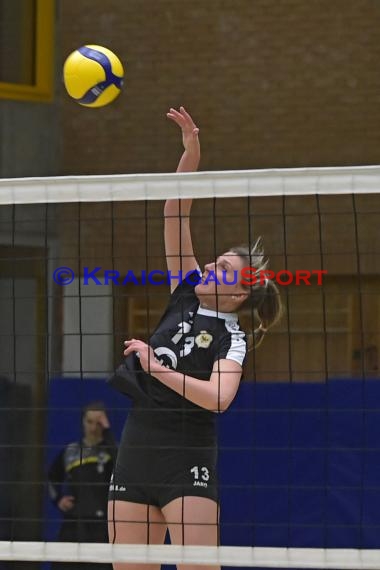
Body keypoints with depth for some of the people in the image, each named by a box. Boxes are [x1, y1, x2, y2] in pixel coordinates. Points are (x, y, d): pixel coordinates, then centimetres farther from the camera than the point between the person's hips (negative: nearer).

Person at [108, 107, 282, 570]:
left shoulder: (231, 338, -4)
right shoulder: (187, 295, 11)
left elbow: (219, 397, -23)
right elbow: (176, 215, 6)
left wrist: (158, 369, -20)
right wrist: (190, 154, -4)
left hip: (187, 463, -6)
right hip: (136, 454, 6)